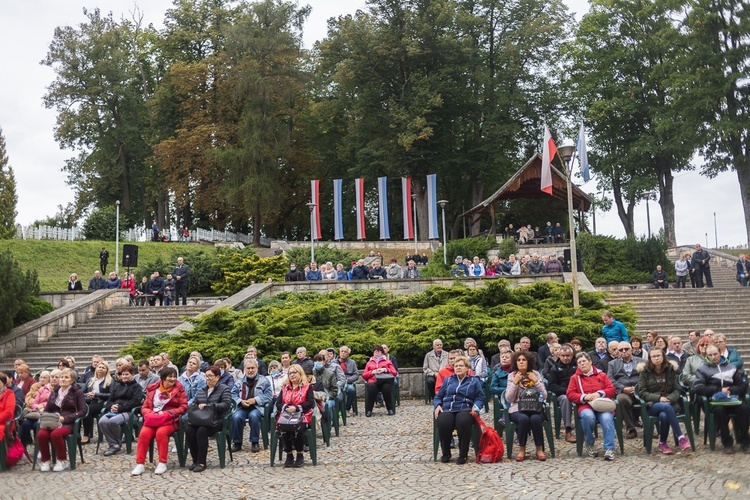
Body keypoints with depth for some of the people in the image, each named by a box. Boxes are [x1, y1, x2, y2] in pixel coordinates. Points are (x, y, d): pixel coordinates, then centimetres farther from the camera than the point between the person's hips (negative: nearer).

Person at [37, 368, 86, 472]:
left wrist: (65, 418, -14)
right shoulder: (54, 392, 20)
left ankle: (62, 461, -14)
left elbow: (82, 411, -3)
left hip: (69, 423, -4)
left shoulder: (77, 392, 4)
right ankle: (45, 460, -8)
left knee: (55, 434, -36)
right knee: (41, 434, -30)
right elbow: (47, 410, 21)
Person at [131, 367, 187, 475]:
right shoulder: (152, 389, 13)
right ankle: (140, 464, -22)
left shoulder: (179, 389, 7)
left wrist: (169, 413, -12)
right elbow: (144, 407, 13)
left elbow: (183, 407, 2)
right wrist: (150, 413, -9)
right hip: (153, 420, 2)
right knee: (144, 433, -29)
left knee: (161, 432, -34)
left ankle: (162, 463, -24)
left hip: (170, 421, -2)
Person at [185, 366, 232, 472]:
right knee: (189, 430, -26)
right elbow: (193, 404, 22)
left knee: (201, 431, -33)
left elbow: (226, 404, -10)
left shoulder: (224, 389, 5)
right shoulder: (201, 390, 24)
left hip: (215, 421, -5)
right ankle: (195, 460, -15)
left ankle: (201, 462, -24)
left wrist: (208, 406, -18)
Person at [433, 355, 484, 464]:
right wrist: (437, 405, 2)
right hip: (447, 409, 2)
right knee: (443, 423, -34)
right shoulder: (448, 380, 28)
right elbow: (438, 397, 23)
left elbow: (480, 397, 11)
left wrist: (476, 407, -9)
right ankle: (446, 454, -11)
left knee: (463, 422, -38)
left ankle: (463, 455, -22)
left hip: (465, 409, -1)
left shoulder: (474, 381, 22)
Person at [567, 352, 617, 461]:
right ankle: (589, 444, -12)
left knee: (607, 418, -34)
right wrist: (584, 397, -8)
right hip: (585, 406, -1)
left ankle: (609, 449, -27)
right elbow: (570, 394, 8)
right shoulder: (575, 377, 17)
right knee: (588, 416, -37)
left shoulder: (601, 375, 19)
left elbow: (612, 389, 12)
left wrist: (600, 393, -6)